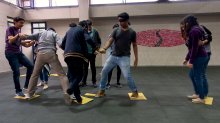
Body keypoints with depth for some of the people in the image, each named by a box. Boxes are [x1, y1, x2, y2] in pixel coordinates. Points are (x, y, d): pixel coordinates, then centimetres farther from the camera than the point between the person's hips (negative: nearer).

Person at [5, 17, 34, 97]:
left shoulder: (19, 30, 16)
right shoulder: (10, 29, -6)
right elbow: (10, 41, -20)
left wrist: (31, 43, 0)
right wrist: (18, 35, -36)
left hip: (19, 52, 8)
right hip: (10, 53, -7)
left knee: (30, 66, -2)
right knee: (16, 72, -9)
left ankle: (26, 85, 10)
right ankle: (18, 91, 5)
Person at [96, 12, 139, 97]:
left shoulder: (132, 32, 0)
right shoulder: (116, 31, 3)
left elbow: (134, 45, 7)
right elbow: (110, 41, -7)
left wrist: (136, 58, 2)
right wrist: (104, 48, -28)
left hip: (124, 57, -3)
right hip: (113, 56, 4)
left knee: (127, 76, -11)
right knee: (104, 71, 4)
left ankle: (135, 91, 14)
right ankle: (102, 91, 20)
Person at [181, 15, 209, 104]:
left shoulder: (194, 31, -16)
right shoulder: (193, 31, 15)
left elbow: (195, 47, -21)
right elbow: (191, 48, 18)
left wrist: (191, 61, -20)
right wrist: (187, 58, 21)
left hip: (199, 57, -10)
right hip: (200, 56, 10)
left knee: (197, 77, -2)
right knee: (192, 74, 19)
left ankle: (201, 98, 9)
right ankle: (197, 94, 29)